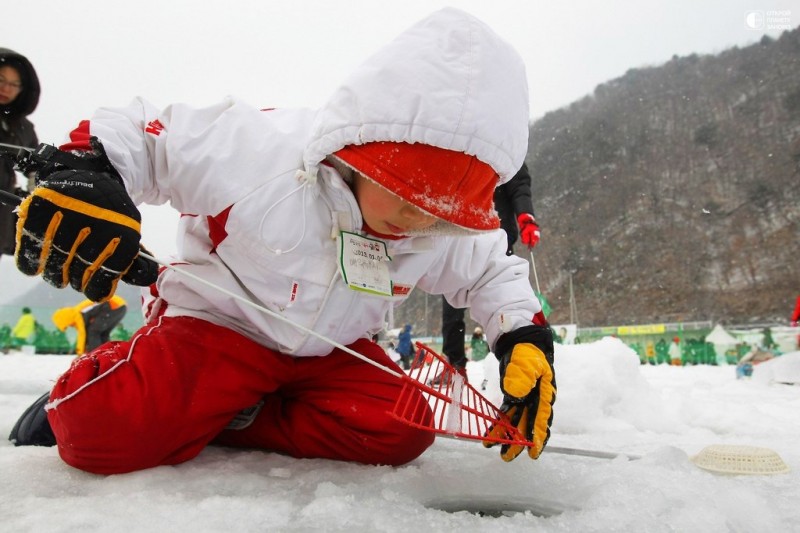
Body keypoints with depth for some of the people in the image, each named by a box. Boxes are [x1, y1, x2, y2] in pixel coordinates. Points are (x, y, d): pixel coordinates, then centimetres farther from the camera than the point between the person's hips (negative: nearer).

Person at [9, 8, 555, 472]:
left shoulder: (449, 233, -12)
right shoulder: (258, 149, -27)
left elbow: (494, 270, 5)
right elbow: (138, 134, -15)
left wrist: (526, 337, -12)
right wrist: (79, 176, -34)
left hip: (331, 353, 5)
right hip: (217, 325, -4)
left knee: (402, 433, -16)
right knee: (107, 432, -26)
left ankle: (232, 420, -1)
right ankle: (73, 400, 16)